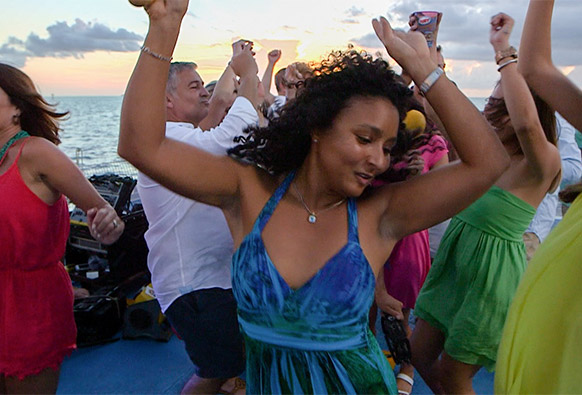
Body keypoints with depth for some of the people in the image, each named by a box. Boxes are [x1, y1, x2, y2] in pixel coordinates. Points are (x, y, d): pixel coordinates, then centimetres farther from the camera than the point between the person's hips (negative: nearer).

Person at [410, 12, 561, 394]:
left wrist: (504, 51, -31)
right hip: (454, 263, 7)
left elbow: (527, 123, -40)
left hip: (492, 273, -7)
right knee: (420, 355, 17)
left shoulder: (543, 163, -17)